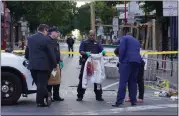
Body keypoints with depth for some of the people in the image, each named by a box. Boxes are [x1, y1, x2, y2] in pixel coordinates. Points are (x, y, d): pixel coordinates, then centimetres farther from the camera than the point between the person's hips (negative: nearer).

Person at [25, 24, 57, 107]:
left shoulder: (30, 38, 8)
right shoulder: (46, 40, -10)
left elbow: (27, 52, 16)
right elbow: (51, 54, -8)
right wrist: (54, 65, 1)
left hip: (32, 65, 6)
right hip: (43, 65, -6)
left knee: (38, 83, 14)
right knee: (42, 84, 0)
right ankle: (40, 102, 3)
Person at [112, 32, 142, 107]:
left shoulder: (124, 38, 10)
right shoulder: (137, 41, 28)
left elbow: (122, 49, -5)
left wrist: (121, 60, 0)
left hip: (127, 61, -6)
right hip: (137, 61, 6)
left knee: (123, 81, -9)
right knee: (133, 81, 11)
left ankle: (119, 100, -16)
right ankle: (133, 101, 9)